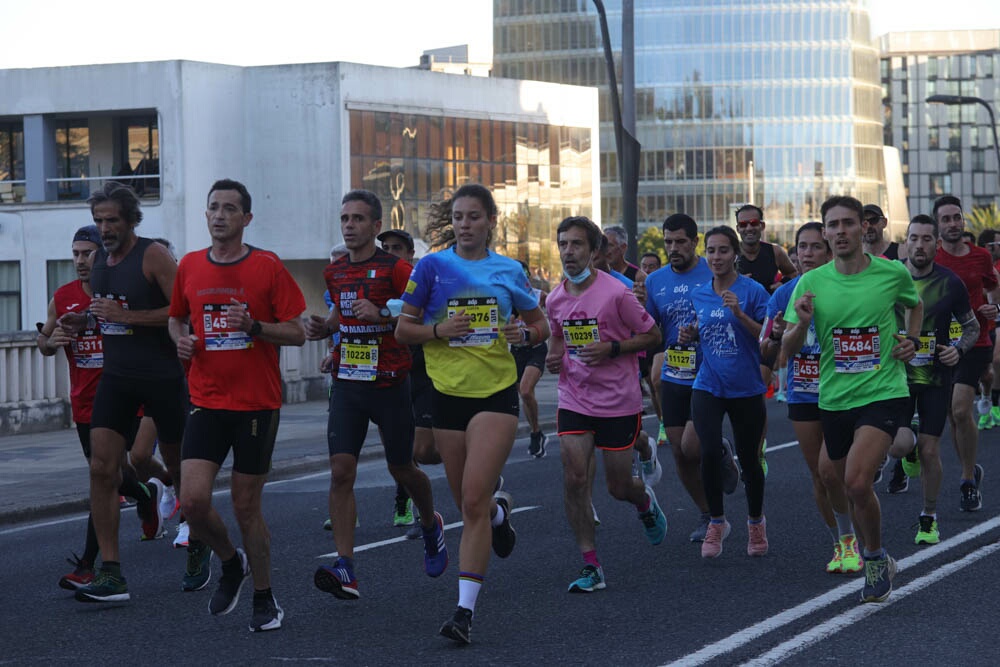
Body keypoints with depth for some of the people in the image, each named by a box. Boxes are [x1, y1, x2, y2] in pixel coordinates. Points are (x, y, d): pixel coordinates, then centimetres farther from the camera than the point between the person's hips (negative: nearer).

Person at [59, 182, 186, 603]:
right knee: (101, 468, -9)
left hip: (163, 378, -5)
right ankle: (111, 575, -10)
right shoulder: (99, 260, 10)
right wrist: (82, 322, 3)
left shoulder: (153, 256, -12)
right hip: (116, 377, 6)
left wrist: (126, 315, -23)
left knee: (179, 467, 10)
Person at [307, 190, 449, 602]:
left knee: (401, 469, 11)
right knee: (341, 472, -10)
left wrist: (382, 314, -24)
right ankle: (345, 569, -14)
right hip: (347, 383, 4)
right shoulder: (335, 272, 9)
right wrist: (324, 328, 6)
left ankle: (431, 525, 44)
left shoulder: (395, 269, -9)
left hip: (389, 384, -4)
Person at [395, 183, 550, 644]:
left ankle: (465, 609, -13)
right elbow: (403, 330, 3)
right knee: (467, 502, 11)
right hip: (448, 392, 1)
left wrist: (524, 334, -6)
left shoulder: (509, 271, 4)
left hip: (496, 391, -1)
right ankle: (500, 511, 49)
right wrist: (439, 330, -16)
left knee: (474, 501, -13)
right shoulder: (433, 266, 0)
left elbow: (540, 324, 16)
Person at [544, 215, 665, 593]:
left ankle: (645, 501, 45)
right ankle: (591, 567, -4)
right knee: (574, 479, -11)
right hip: (574, 401, 4)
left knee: (619, 487, 5)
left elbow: (652, 335, -6)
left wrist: (612, 349, -19)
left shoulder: (616, 293, -13)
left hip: (619, 402, -3)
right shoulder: (555, 299, 2)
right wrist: (554, 357, 0)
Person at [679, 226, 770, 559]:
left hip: (747, 389, -2)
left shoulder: (752, 291, -7)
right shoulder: (699, 294, 8)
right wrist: (690, 335, 2)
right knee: (710, 452, -17)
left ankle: (756, 521, 31)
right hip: (707, 387, 2)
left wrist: (739, 314, -23)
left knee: (749, 459, 7)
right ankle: (716, 522, 2)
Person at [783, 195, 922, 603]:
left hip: (883, 393, -3)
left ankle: (875, 558, 2)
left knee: (857, 483, -21)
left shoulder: (894, 274, -3)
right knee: (850, 488, 13)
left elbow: (915, 305, 21)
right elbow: (787, 350, -1)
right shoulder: (811, 283, -1)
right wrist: (802, 323, -21)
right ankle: (877, 565, 35)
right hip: (834, 398, 3)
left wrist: (912, 340, 3)